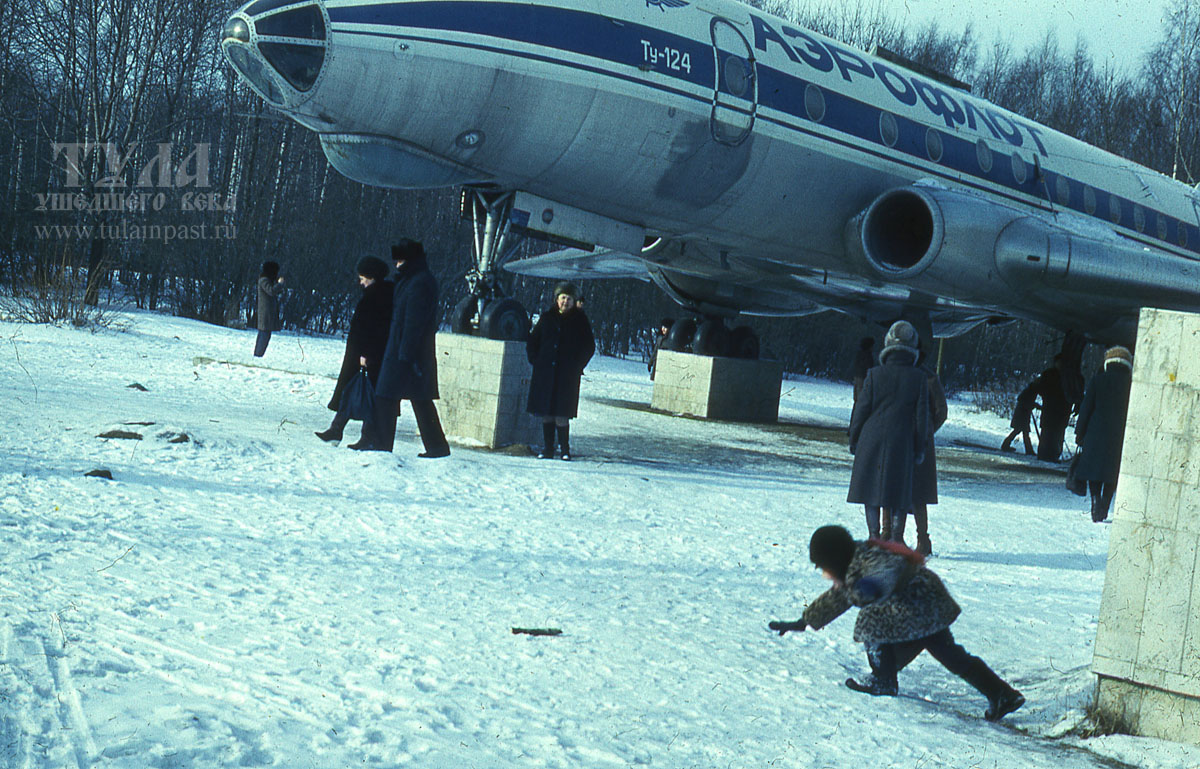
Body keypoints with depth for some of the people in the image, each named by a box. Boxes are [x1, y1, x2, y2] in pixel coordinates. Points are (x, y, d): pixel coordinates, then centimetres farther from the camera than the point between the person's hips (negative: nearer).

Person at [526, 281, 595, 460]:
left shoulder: (580, 320, 4)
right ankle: (547, 448, 10)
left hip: (568, 376, -2)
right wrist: (535, 361, 5)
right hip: (545, 374, 2)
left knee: (562, 414, -7)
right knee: (545, 412, 3)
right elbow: (532, 342, 16)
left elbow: (589, 347, 8)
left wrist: (577, 366, 0)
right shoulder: (547, 317, 9)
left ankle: (564, 449, 3)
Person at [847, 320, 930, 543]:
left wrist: (854, 439, 9)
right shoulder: (918, 378, -2)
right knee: (899, 493, 9)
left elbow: (861, 409, -2)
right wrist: (920, 447, 8)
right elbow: (922, 415, 0)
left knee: (871, 490, 8)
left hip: (872, 441, -1)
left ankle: (874, 537, 4)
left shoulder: (875, 375, -5)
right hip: (902, 442, 1)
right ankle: (897, 538, 4)